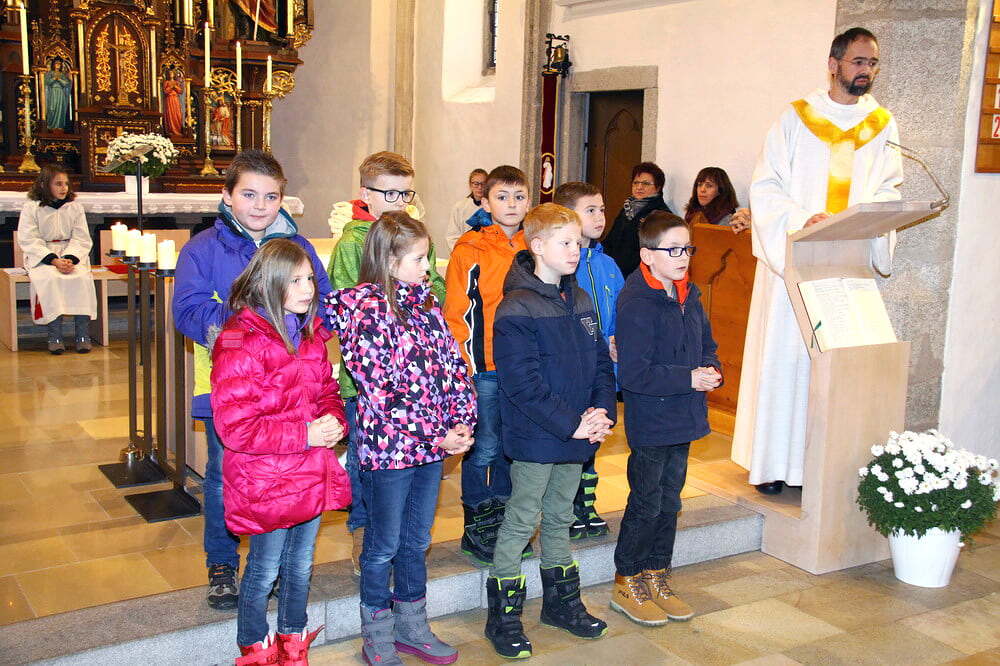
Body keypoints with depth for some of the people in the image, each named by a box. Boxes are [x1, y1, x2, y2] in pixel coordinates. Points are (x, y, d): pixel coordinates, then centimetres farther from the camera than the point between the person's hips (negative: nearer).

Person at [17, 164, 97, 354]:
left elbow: (82, 240, 4)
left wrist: (70, 259, -16)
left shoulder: (75, 208, 9)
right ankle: (54, 336, -30)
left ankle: (82, 335, -26)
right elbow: (29, 241, -5)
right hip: (41, 257, -2)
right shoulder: (31, 208, 2)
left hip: (72, 254, 2)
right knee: (50, 278, -32)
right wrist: (54, 261, -18)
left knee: (82, 278, -28)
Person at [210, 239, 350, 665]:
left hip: (311, 476, 7)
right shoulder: (240, 344, -19)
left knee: (301, 566, 20)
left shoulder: (311, 335, 6)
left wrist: (333, 419, -5)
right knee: (265, 572, 10)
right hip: (265, 482, -7)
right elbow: (234, 426, -22)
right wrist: (303, 434, -22)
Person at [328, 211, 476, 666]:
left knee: (417, 542, 19)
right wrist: (438, 436, -19)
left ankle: (412, 627, 35)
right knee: (384, 546, 10)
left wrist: (462, 423, -7)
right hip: (388, 448, -6)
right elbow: (380, 390, -20)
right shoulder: (367, 309, -15)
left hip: (433, 444, 7)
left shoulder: (425, 302, 7)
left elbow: (453, 364, 6)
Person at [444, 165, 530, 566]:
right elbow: (457, 314, -7)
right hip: (483, 368, -5)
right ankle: (476, 529, 17)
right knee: (484, 448, 2)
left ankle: (501, 523, 28)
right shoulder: (470, 250, -6)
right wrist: (464, 367, -12)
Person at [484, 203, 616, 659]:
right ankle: (503, 617, 17)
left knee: (560, 518, 20)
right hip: (534, 438, -7)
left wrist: (602, 411, -5)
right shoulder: (516, 310, -17)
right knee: (521, 523, 4)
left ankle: (561, 602, 35)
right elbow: (523, 384, -22)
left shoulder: (580, 302, 8)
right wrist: (571, 424, -21)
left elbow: (601, 362, 10)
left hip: (577, 436, 7)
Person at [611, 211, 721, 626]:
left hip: (683, 420, 8)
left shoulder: (688, 296, 7)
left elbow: (707, 345, 19)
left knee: (669, 501, 17)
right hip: (650, 424, -8)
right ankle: (626, 583, 20)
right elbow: (633, 374, -24)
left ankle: (657, 576, 32)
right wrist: (689, 378, -23)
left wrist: (712, 369, -3)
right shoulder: (636, 304, -20)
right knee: (646, 504, 3)